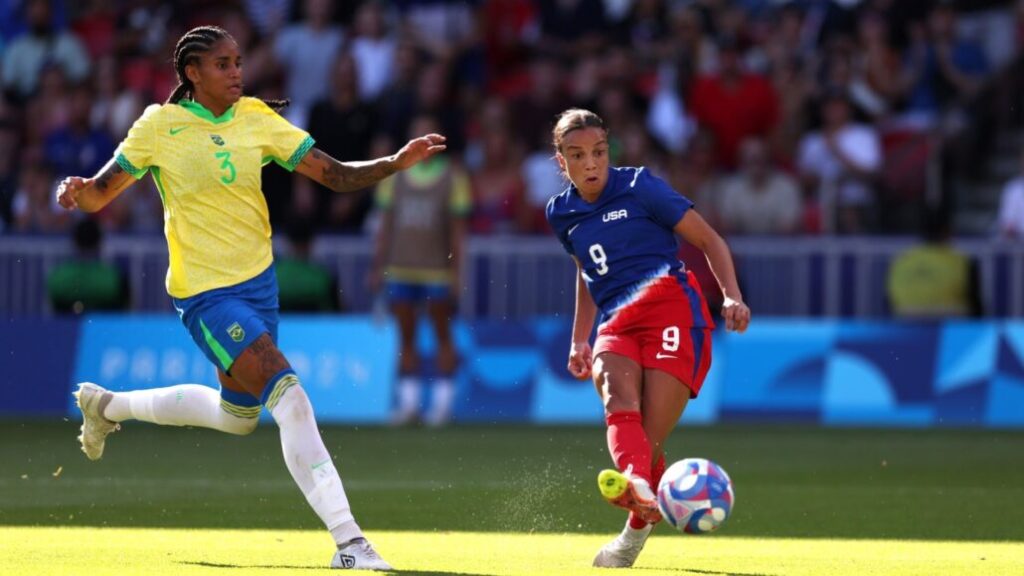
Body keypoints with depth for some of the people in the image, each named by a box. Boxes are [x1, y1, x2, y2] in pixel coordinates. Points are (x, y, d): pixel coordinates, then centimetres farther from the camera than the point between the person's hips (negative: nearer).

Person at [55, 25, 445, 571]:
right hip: (206, 294, -7)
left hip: (258, 281, 7)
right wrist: (74, 191, -25)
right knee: (290, 399, -22)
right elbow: (100, 194, -2)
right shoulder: (160, 127, -9)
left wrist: (397, 162, -17)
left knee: (237, 415, 21)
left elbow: (335, 174, -2)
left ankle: (108, 404, 43)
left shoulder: (256, 119, 1)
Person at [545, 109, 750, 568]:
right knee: (617, 391, -33)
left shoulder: (639, 187, 3)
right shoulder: (561, 214, 19)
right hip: (616, 324, 4)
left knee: (647, 439, -16)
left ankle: (638, 529, 5)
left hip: (672, 307, -4)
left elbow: (709, 240, 5)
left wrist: (732, 297, -9)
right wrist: (579, 341, 29)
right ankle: (635, 482, -60)